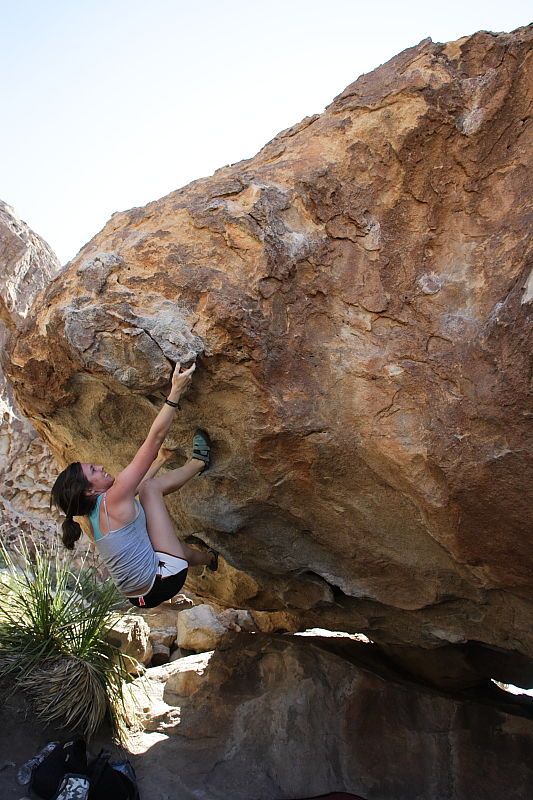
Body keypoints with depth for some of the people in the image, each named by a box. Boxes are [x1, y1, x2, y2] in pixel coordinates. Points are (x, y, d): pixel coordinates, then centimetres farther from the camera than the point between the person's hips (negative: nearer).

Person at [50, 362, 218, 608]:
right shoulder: (112, 501, -21)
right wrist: (176, 391, -21)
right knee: (151, 487, 0)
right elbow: (154, 439, -24)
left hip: (140, 596, 8)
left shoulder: (93, 512, 6)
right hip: (165, 578, -8)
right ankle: (198, 462, 20)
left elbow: (135, 489, 27)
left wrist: (160, 461, 36)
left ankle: (209, 557, 48)